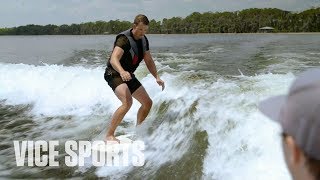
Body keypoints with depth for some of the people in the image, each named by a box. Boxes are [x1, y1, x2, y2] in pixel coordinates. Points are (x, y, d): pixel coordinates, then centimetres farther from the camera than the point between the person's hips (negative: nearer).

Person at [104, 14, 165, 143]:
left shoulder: (143, 40, 3)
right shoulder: (124, 39, -23)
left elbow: (149, 61, 9)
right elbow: (113, 59, -37)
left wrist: (157, 77, -4)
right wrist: (122, 72, -57)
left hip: (128, 75, 9)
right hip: (114, 74, -9)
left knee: (147, 103, 8)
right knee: (127, 102, -31)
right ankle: (109, 135, -25)